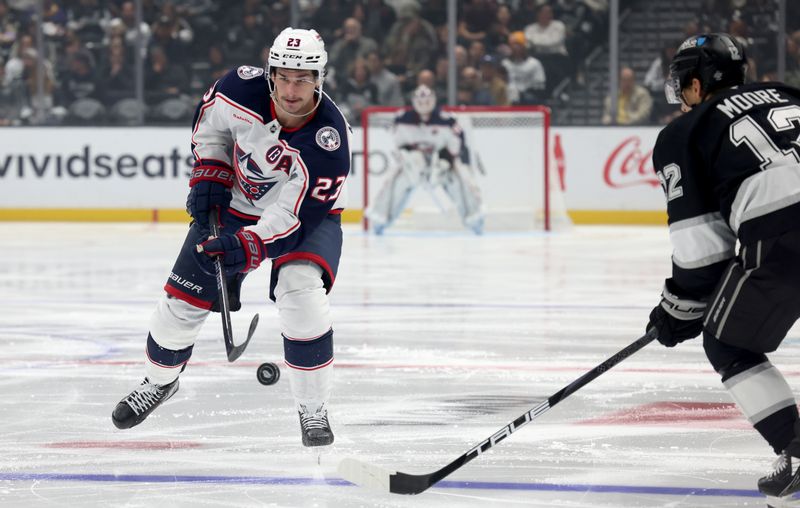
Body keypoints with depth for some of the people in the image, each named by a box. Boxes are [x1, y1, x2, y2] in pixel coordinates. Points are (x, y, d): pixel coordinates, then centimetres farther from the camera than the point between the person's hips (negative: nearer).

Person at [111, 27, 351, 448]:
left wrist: (248, 246, -41)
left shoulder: (328, 139, -34)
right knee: (184, 297, 5)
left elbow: (298, 216, -32)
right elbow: (210, 122, 0)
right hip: (235, 205, 4)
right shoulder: (243, 88, -24)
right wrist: (209, 174, -7)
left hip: (306, 214, -4)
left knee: (301, 294, -29)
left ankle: (313, 408, -13)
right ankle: (159, 381, 36)